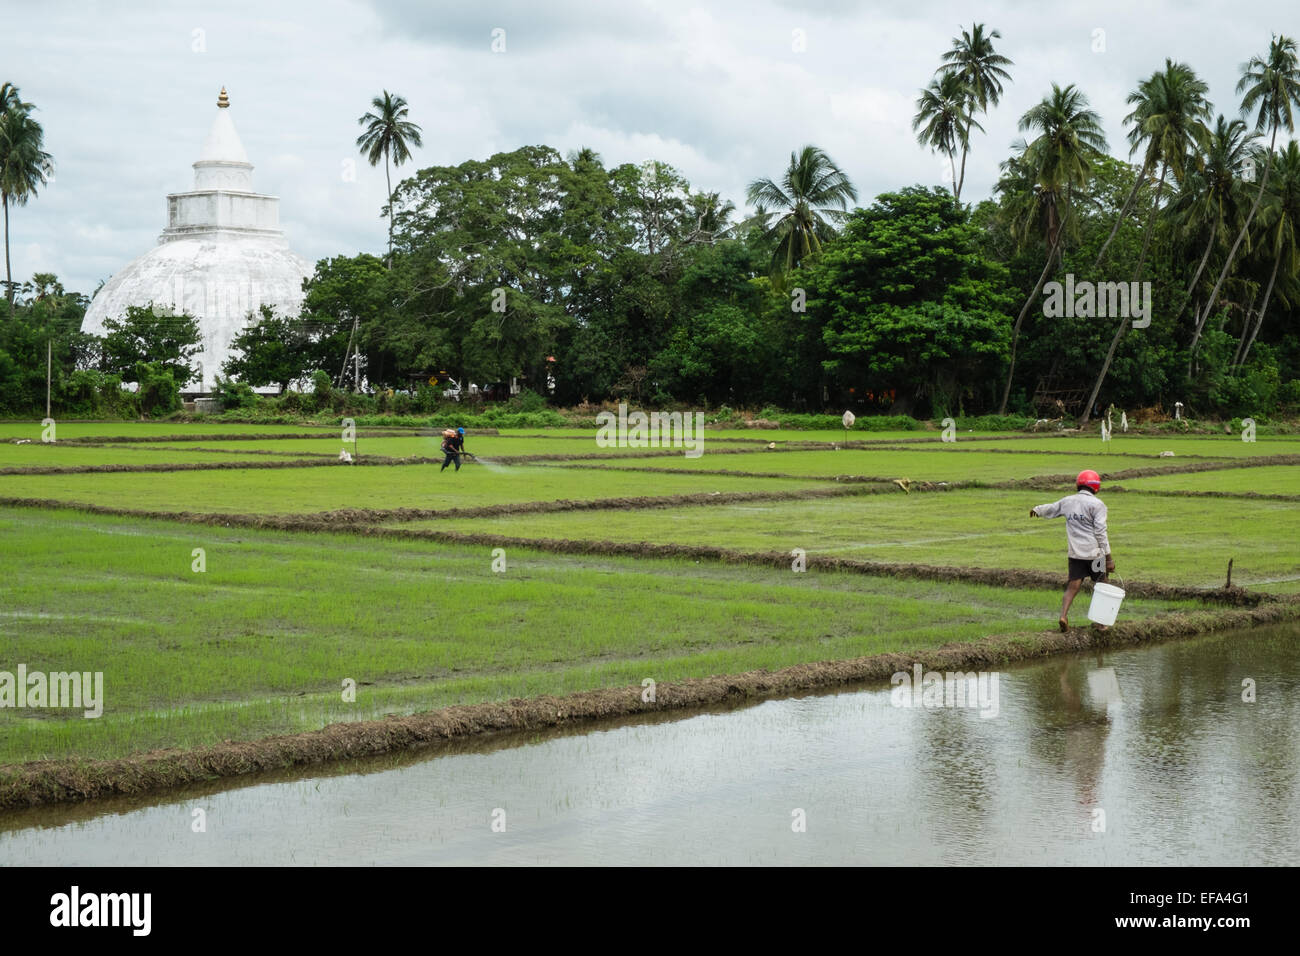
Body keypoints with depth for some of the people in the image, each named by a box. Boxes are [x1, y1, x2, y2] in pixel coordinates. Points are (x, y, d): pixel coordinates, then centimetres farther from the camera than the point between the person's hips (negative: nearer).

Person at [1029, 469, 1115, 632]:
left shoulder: (1068, 501, 9)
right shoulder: (1097, 504, -8)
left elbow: (1050, 509, 29)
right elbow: (1100, 533, -12)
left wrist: (1036, 509, 52)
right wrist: (1108, 557, -9)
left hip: (1075, 553, 4)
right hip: (1094, 552, -4)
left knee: (1073, 586, 6)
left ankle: (1063, 615, -13)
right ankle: (1099, 621, 12)